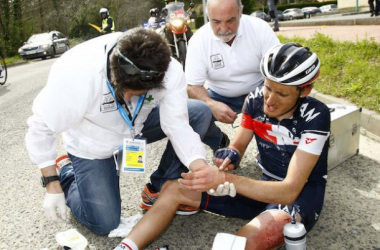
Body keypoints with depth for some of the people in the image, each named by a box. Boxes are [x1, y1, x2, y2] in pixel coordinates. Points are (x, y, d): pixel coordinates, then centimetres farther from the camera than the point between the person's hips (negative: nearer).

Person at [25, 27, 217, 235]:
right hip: (92, 144, -3)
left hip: (138, 124, 3)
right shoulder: (76, 72, -36)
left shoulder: (169, 71, -28)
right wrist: (52, 184, -22)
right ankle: (66, 172, 24)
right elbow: (41, 127, -25)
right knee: (104, 224, -2)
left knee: (200, 113, -16)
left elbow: (177, 124, -25)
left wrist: (202, 170, -39)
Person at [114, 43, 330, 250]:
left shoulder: (315, 116, -24)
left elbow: (289, 191, -30)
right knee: (173, 190, -4)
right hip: (266, 186, 6)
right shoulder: (256, 100, -8)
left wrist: (224, 178, -41)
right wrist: (230, 156, -24)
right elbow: (238, 146, 3)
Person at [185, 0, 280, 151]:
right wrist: (211, 105, -37)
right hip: (220, 97, 1)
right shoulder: (198, 40, -16)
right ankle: (220, 143, 10)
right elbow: (192, 86, -15)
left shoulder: (259, 28, -17)